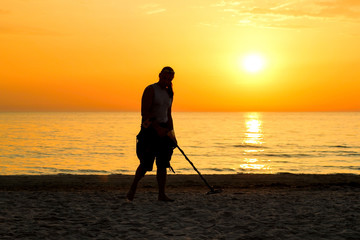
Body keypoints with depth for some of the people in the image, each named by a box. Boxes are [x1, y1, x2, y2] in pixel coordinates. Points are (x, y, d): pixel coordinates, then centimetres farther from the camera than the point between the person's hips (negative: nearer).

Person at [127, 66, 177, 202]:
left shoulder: (169, 94, 14)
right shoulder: (150, 90, -7)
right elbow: (144, 113, -14)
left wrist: (172, 135, 16)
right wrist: (157, 128, -21)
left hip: (163, 129, 6)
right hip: (149, 128, -6)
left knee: (163, 164, 1)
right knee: (146, 163, -7)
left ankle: (162, 195, 3)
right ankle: (132, 190, 10)